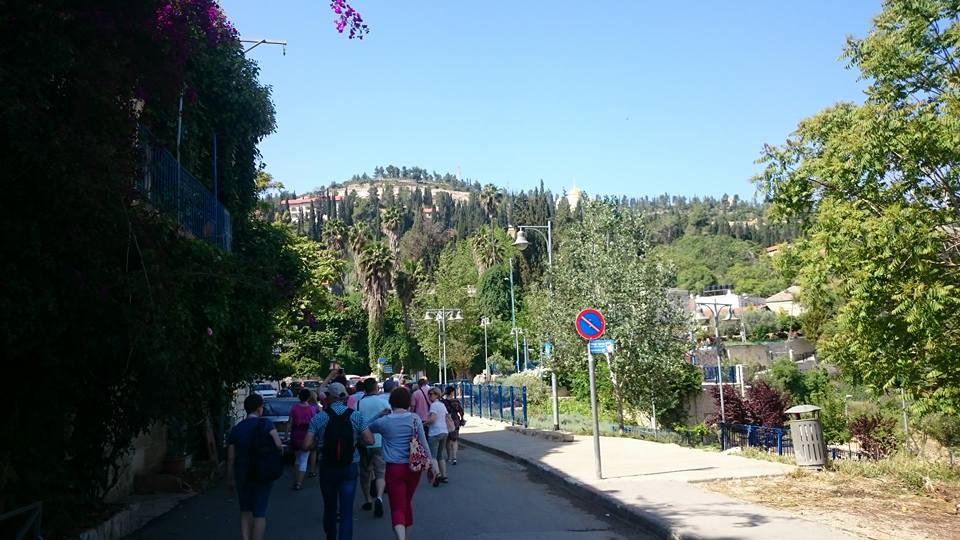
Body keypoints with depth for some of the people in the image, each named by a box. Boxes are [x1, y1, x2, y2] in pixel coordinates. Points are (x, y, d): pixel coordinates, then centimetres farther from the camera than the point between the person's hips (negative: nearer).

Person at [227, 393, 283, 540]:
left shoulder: (236, 429, 3)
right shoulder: (265, 424, -9)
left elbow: (231, 458, 4)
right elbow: (279, 446, -19)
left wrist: (229, 480, 12)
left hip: (242, 475, 3)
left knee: (245, 511, 17)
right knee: (259, 513, 4)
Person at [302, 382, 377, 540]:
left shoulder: (318, 418, -7)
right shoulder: (356, 416, -5)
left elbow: (307, 444, -10)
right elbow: (369, 440, -8)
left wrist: (320, 441, 10)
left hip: (327, 468, 1)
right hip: (350, 467, -1)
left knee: (329, 508, 19)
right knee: (347, 511, 0)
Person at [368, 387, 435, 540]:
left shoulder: (384, 421, -4)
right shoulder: (415, 419, -3)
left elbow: (367, 427, 15)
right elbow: (423, 444, 0)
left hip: (394, 468, -2)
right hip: (413, 467, 2)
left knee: (397, 507, -2)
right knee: (408, 502, 22)